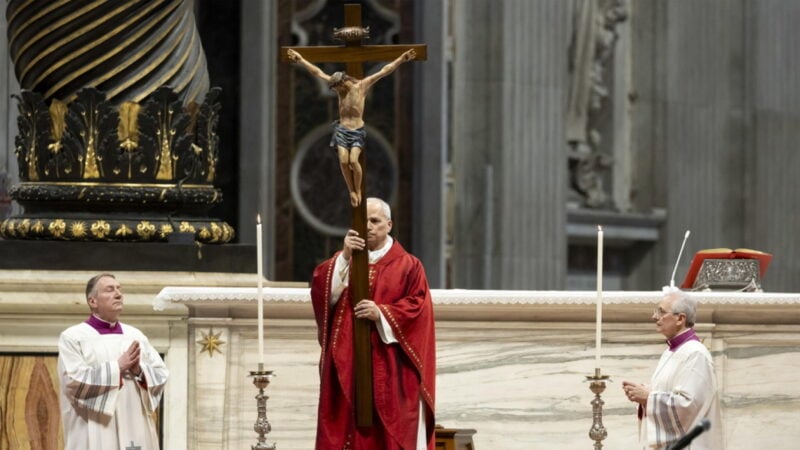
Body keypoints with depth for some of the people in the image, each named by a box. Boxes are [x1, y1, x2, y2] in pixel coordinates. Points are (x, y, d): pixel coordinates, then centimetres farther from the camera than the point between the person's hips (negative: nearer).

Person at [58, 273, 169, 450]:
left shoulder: (136, 336, 15)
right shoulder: (73, 337, 1)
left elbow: (161, 374, 11)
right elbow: (74, 380, -12)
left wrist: (140, 371, -11)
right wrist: (117, 367, -14)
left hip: (133, 431, 5)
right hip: (95, 434, -5)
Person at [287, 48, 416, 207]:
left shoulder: (362, 85, -4)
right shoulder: (340, 87, 6)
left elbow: (384, 71, -7)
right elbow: (317, 72, 10)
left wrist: (402, 59, -13)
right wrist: (300, 60, 12)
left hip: (357, 130, -3)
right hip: (342, 129, 3)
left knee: (353, 160, -20)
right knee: (343, 161, -13)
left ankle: (358, 190, 1)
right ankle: (352, 192, 1)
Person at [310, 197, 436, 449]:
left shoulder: (408, 266, 5)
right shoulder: (343, 261, 14)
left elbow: (419, 306, -5)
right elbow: (321, 290, -3)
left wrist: (382, 313, -17)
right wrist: (345, 257, -15)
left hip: (391, 368, -2)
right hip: (346, 363, 3)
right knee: (346, 425, -2)